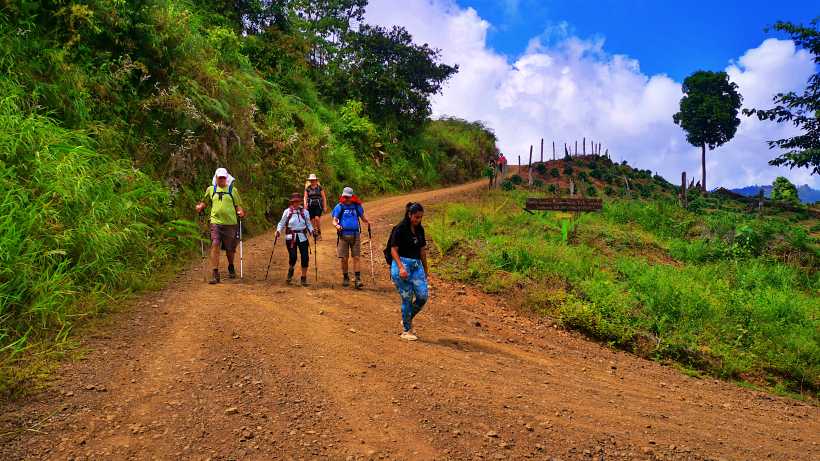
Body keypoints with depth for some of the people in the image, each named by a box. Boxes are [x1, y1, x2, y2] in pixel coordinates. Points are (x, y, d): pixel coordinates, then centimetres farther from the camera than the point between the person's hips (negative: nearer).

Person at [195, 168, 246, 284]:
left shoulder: (233, 189, 8)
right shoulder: (211, 189, 12)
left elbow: (238, 205, 9)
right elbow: (204, 201, 24)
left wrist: (240, 212, -10)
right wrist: (200, 207, 5)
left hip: (230, 223, 0)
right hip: (216, 222, 0)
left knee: (230, 248, 9)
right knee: (215, 246, -14)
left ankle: (231, 267, 38)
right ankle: (215, 274, -13)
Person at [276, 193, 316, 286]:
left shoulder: (305, 212, 7)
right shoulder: (287, 212, 2)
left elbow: (308, 224, 13)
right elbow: (282, 223, 6)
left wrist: (312, 231, -4)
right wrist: (278, 231, -11)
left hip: (303, 237, 2)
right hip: (291, 237, -2)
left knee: (305, 257, -2)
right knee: (293, 257, -12)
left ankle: (304, 278, 13)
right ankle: (290, 271, 23)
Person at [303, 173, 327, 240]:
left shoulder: (320, 187, 3)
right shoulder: (307, 188, 8)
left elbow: (324, 197, 5)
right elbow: (305, 197, 5)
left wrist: (325, 206, 1)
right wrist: (305, 204, -13)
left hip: (318, 205, -2)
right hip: (310, 206, 2)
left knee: (317, 218, -21)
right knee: (312, 220, 0)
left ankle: (319, 232, -5)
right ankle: (315, 234, 13)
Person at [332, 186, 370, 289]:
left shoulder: (357, 206, 7)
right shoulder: (339, 207, 2)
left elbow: (362, 217, 17)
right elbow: (334, 220, 0)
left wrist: (367, 221, -4)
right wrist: (336, 225, -22)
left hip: (355, 235, 1)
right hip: (343, 235, -1)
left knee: (356, 257, -3)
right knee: (344, 259, 2)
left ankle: (358, 280, -4)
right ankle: (345, 278, 19)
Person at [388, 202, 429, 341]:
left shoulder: (420, 229, 10)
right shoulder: (400, 229, -9)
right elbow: (393, 250, -9)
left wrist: (425, 269, 18)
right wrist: (401, 267, -19)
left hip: (417, 265, 6)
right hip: (402, 264, -6)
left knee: (422, 296, -2)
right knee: (407, 298, -3)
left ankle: (407, 320, 22)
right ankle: (406, 331, 10)